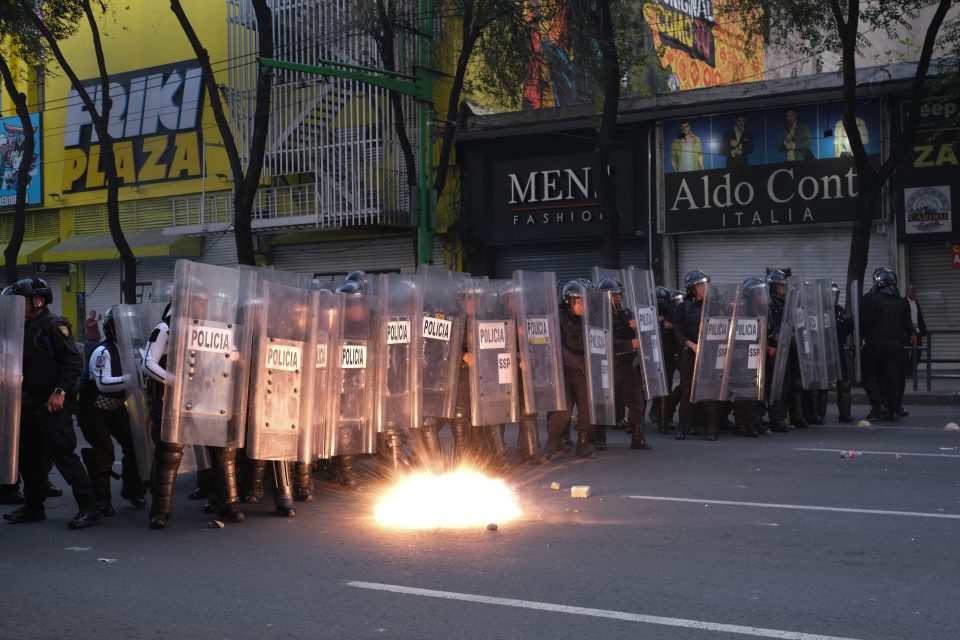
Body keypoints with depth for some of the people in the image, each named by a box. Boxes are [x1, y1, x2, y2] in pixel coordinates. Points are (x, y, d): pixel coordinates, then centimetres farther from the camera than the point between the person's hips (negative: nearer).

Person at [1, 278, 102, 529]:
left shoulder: (55, 325, -10)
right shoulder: (27, 328, 16)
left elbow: (74, 361, -18)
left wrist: (60, 391, -23)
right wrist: (22, 396, 11)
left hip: (52, 404, -9)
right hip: (30, 403, 9)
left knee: (63, 454, -10)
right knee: (29, 457, 14)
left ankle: (89, 507, -7)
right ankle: (33, 507, 26)